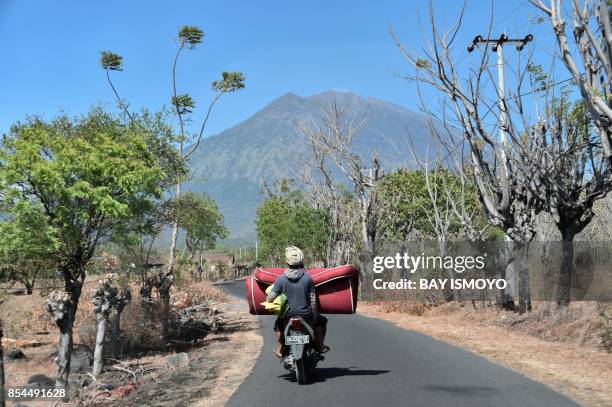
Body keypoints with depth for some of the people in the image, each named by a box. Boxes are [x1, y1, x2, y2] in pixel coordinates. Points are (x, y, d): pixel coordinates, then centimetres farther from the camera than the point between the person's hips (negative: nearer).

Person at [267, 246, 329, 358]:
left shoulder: (281, 279, -11)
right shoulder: (308, 277, -10)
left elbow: (270, 298, -10)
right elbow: (313, 299, -5)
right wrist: (314, 315, 7)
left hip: (288, 315, 0)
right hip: (306, 314, 0)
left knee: (278, 324, 33)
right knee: (321, 321, 30)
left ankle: (279, 349, 30)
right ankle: (320, 346, 31)